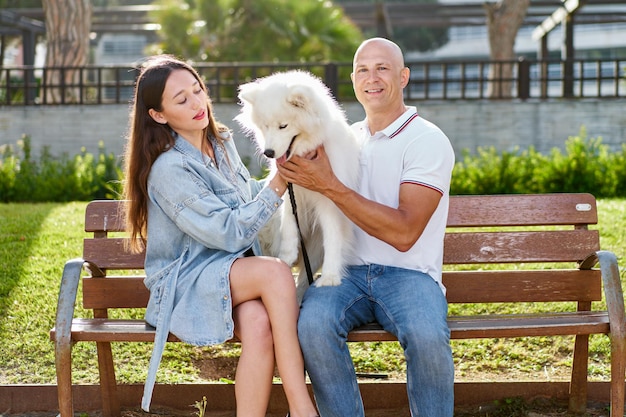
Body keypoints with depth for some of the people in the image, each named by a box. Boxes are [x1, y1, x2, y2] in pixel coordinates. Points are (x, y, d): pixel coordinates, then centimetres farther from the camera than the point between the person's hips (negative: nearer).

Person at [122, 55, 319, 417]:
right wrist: (277, 185, -18)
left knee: (258, 324, -31)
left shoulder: (222, 142, 9)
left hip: (236, 271, 6)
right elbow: (228, 233, -19)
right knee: (275, 271, -33)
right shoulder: (168, 169, -15)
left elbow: (247, 196, 26)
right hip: (187, 283, -6)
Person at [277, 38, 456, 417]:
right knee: (312, 323, -29)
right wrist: (293, 170, 3)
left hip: (408, 273, -4)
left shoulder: (428, 141, -3)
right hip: (347, 271, 4)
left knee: (428, 335, -35)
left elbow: (403, 233, -13)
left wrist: (329, 186, -16)